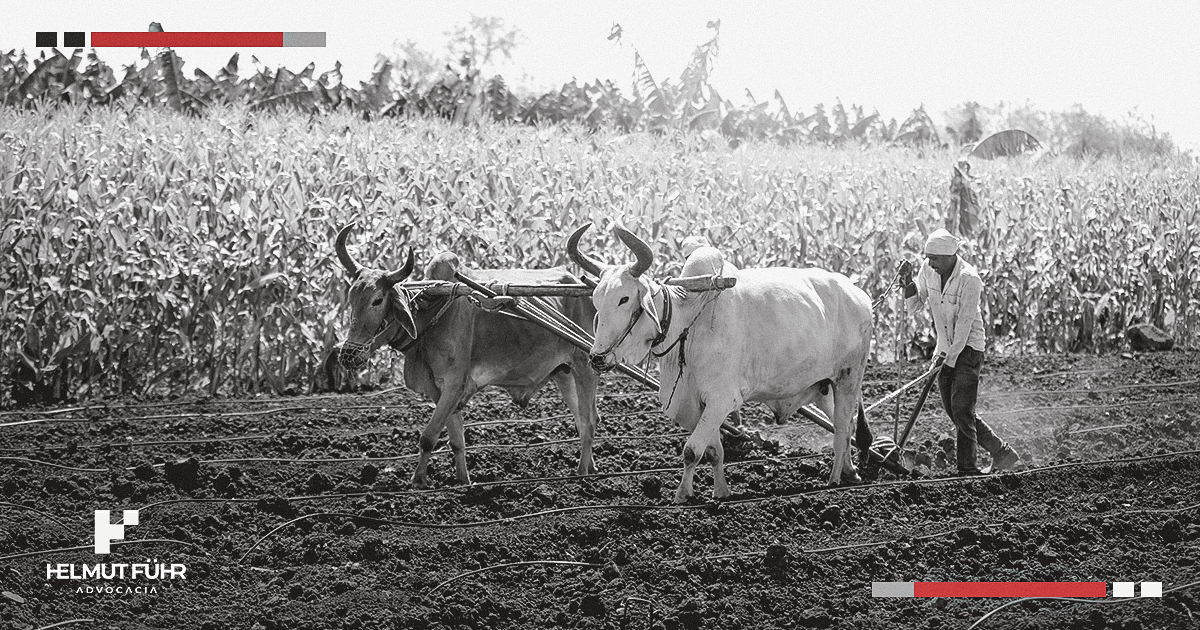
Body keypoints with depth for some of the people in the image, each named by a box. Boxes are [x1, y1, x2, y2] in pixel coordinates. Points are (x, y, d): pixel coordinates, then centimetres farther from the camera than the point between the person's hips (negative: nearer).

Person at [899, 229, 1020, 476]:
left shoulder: (969, 279, -20)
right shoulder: (928, 271, 0)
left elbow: (964, 325, -20)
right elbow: (913, 308, 5)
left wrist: (949, 360, -20)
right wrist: (907, 282, -12)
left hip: (968, 347, -7)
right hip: (945, 349, 7)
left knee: (961, 409, -14)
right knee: (954, 411, 6)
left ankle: (967, 468, -8)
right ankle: (1001, 453, 14)